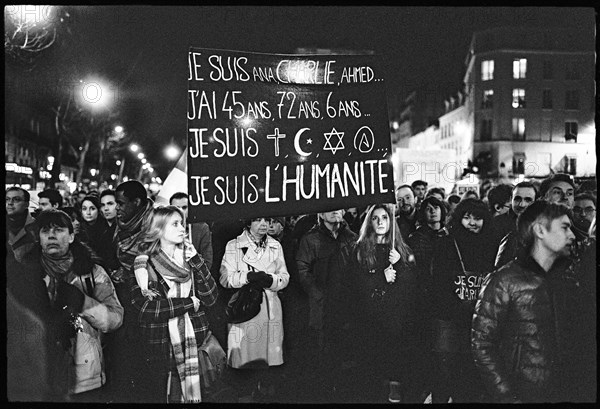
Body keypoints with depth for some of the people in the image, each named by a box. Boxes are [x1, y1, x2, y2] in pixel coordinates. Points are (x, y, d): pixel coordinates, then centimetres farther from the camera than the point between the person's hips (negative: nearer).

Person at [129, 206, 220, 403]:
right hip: (160, 348, -3)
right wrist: (188, 303, -13)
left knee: (196, 394, 12)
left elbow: (210, 298, -3)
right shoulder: (142, 265, -4)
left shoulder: (190, 258, 7)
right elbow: (144, 307, -17)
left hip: (196, 343, 3)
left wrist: (196, 262, -12)